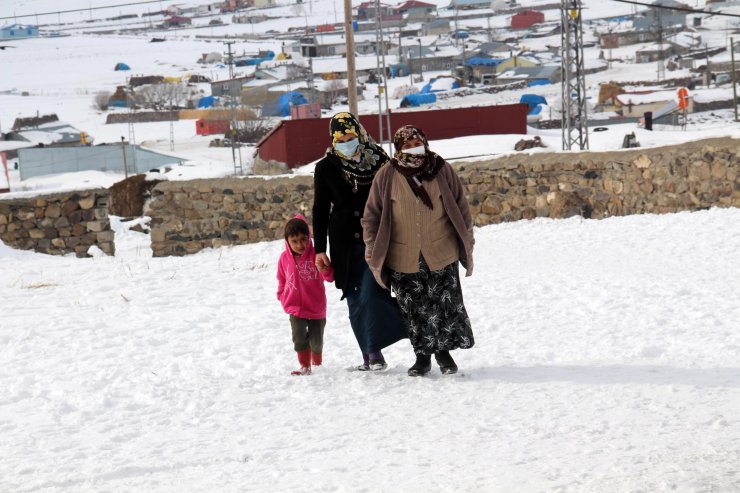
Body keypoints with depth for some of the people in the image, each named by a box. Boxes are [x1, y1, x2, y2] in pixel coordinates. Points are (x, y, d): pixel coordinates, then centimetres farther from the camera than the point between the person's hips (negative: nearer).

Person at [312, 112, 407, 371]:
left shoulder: (378, 161, 0)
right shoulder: (326, 168, 3)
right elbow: (320, 210, 7)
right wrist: (320, 249, 2)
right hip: (345, 244, 2)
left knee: (370, 296, -16)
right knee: (356, 301, 3)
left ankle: (375, 352, -11)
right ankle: (369, 356, 9)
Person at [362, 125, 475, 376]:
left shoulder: (442, 171, -2)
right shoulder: (386, 177, -3)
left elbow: (461, 209, 6)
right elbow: (371, 218, 3)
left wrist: (466, 245, 7)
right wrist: (374, 257, 0)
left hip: (441, 255, 0)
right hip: (403, 259, 0)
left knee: (447, 305, 2)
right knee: (414, 310, 7)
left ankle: (444, 352, 20)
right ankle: (423, 356, 22)